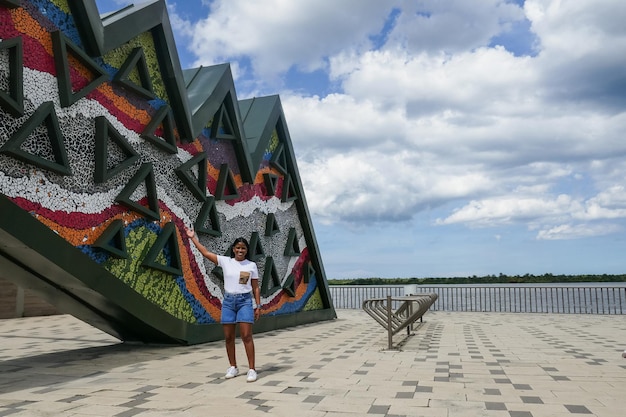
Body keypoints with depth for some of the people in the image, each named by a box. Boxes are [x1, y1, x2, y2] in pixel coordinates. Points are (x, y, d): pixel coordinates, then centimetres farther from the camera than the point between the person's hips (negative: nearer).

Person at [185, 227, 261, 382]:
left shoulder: (251, 265, 2)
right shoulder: (225, 261, 4)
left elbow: (256, 288, 5)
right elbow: (206, 253, 1)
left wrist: (258, 306, 0)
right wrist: (193, 238, 0)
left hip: (245, 301, -2)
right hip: (228, 301, 2)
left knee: (246, 336, -10)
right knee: (228, 337, 6)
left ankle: (251, 369, -5)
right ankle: (233, 367, 21)